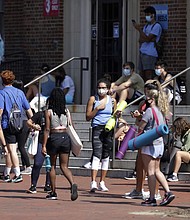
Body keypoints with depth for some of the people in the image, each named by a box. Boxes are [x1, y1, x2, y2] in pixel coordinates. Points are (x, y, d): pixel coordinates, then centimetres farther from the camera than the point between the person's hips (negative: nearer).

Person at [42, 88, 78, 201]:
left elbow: (47, 129, -8)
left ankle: (53, 192, 12)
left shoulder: (49, 112, -6)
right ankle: (73, 184, -20)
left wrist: (44, 145, -5)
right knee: (64, 166, 7)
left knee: (52, 165, 12)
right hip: (65, 137, 3)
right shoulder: (66, 111, 3)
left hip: (54, 137, -3)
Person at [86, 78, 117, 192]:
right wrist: (98, 108, -9)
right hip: (97, 128, -3)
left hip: (109, 129, 4)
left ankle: (102, 182, 15)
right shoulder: (93, 99, 4)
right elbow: (88, 117, 2)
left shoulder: (112, 100, 10)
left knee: (106, 156, 7)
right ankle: (93, 183, -22)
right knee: (97, 155, -16)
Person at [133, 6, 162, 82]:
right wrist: (150, 39, -7)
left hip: (150, 54, -8)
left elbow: (147, 39, -13)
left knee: (149, 77, -13)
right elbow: (141, 40, 12)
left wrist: (139, 29, -11)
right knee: (142, 77, 5)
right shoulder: (146, 26, 21)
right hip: (142, 53, 8)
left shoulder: (157, 26, -4)